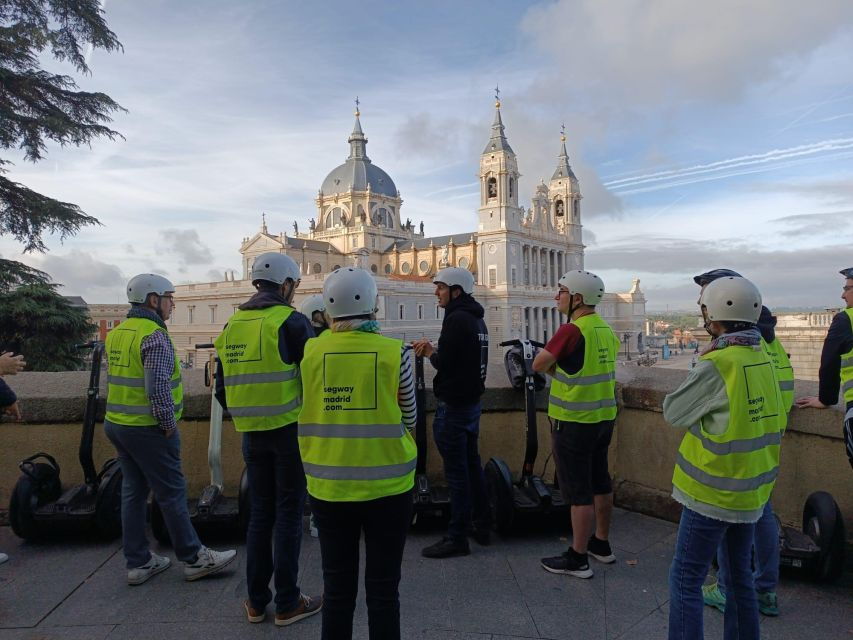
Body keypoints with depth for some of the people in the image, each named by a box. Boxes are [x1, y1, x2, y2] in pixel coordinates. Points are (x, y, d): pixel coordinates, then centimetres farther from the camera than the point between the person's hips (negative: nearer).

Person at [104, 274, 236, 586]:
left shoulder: (117, 333, 11)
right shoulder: (154, 335, -17)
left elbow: (117, 382, 17)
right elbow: (158, 388, -24)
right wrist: (169, 425, -13)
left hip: (117, 423, 9)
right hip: (146, 429, -9)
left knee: (133, 492, 15)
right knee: (172, 492, 1)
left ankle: (138, 562, 24)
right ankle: (194, 558, 12)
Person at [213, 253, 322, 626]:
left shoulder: (232, 325, 8)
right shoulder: (291, 321, -10)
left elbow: (221, 388, 12)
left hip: (252, 433, 6)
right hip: (289, 429, -5)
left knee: (260, 513, 16)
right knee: (288, 514, 5)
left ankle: (256, 601, 25)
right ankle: (287, 604, 15)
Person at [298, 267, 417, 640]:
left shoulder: (310, 352, -6)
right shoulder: (395, 353, -10)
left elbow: (311, 414, 3)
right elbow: (408, 418, 2)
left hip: (328, 487, 2)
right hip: (386, 486, -2)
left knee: (337, 587, 17)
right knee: (383, 589, 12)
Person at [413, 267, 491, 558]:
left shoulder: (456, 319, -17)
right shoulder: (477, 319, 14)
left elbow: (444, 363, -20)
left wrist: (430, 353, -1)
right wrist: (435, 350, 10)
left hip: (453, 405, -10)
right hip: (472, 401, 10)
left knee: (456, 471, -2)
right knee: (472, 464, 18)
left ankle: (457, 537, 7)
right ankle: (481, 526, 29)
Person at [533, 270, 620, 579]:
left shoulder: (572, 330, -20)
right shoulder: (607, 330, 7)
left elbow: (538, 365, -13)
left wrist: (554, 366, 4)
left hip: (575, 423, -9)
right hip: (604, 417, 9)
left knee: (578, 491, 1)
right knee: (600, 483, 19)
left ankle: (578, 559, 11)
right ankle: (601, 544, 34)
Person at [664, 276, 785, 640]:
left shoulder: (717, 365, -21)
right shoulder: (763, 359, 3)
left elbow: (673, 413, -12)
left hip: (713, 493, -8)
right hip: (752, 490, 8)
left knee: (685, 581, 3)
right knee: (740, 576, 21)